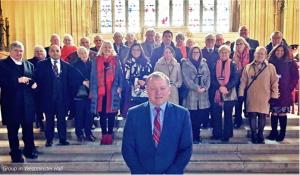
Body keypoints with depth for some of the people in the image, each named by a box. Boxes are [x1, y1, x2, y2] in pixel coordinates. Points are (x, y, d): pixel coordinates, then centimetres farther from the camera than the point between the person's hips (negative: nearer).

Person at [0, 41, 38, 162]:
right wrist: (18, 80, -19)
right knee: (13, 129, 6)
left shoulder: (29, 65, 14)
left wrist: (34, 84, -8)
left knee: (28, 128, 12)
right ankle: (15, 154, 19)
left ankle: (29, 150, 28)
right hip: (11, 102, -4)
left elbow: (34, 81, 14)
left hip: (27, 102, 4)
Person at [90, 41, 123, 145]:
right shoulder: (96, 61, 9)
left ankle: (110, 134, 12)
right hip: (100, 91, 1)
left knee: (111, 113, 1)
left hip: (112, 91, -1)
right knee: (102, 113, 4)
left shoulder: (116, 60, 7)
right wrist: (92, 90, 4)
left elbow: (120, 74, 6)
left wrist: (120, 87, -5)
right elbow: (93, 76, 9)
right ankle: (104, 134, 13)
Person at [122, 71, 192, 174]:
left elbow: (186, 148, 2)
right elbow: (128, 147, 2)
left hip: (172, 171, 0)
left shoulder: (182, 114, 1)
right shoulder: (134, 113, 1)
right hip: (141, 171, 0)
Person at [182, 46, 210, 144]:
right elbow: (186, 78, -7)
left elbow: (208, 77, 7)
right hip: (191, 94, -3)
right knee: (192, 118, -2)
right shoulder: (186, 64, 4)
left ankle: (197, 136, 20)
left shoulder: (204, 64, 16)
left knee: (200, 117, 5)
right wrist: (196, 88, -15)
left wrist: (205, 88, -10)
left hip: (203, 95, 4)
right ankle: (193, 137, 11)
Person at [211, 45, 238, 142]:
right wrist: (220, 87, -14)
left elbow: (235, 79, -6)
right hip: (217, 93, 2)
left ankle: (226, 135, 13)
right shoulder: (216, 64, 8)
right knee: (216, 114, 4)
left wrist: (226, 87, -19)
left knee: (228, 115, 5)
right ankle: (217, 134, 16)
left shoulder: (232, 64, 1)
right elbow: (213, 78, 2)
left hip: (229, 93, -2)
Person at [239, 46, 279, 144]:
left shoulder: (270, 67, 2)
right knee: (252, 116, 2)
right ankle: (254, 135, 17)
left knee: (262, 116, 4)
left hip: (264, 97, -1)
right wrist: (241, 94, 0)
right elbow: (243, 82, 5)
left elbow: (274, 82, 1)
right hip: (251, 97, 1)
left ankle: (260, 135, 21)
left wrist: (274, 96, -3)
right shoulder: (248, 67, 7)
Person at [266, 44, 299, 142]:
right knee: (274, 113, 5)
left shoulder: (290, 63, 4)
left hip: (284, 93, -2)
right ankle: (273, 132, 15)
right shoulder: (270, 62, 8)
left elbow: (295, 77, 3)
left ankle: (282, 134, 8)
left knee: (282, 114, -1)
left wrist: (290, 88, -4)